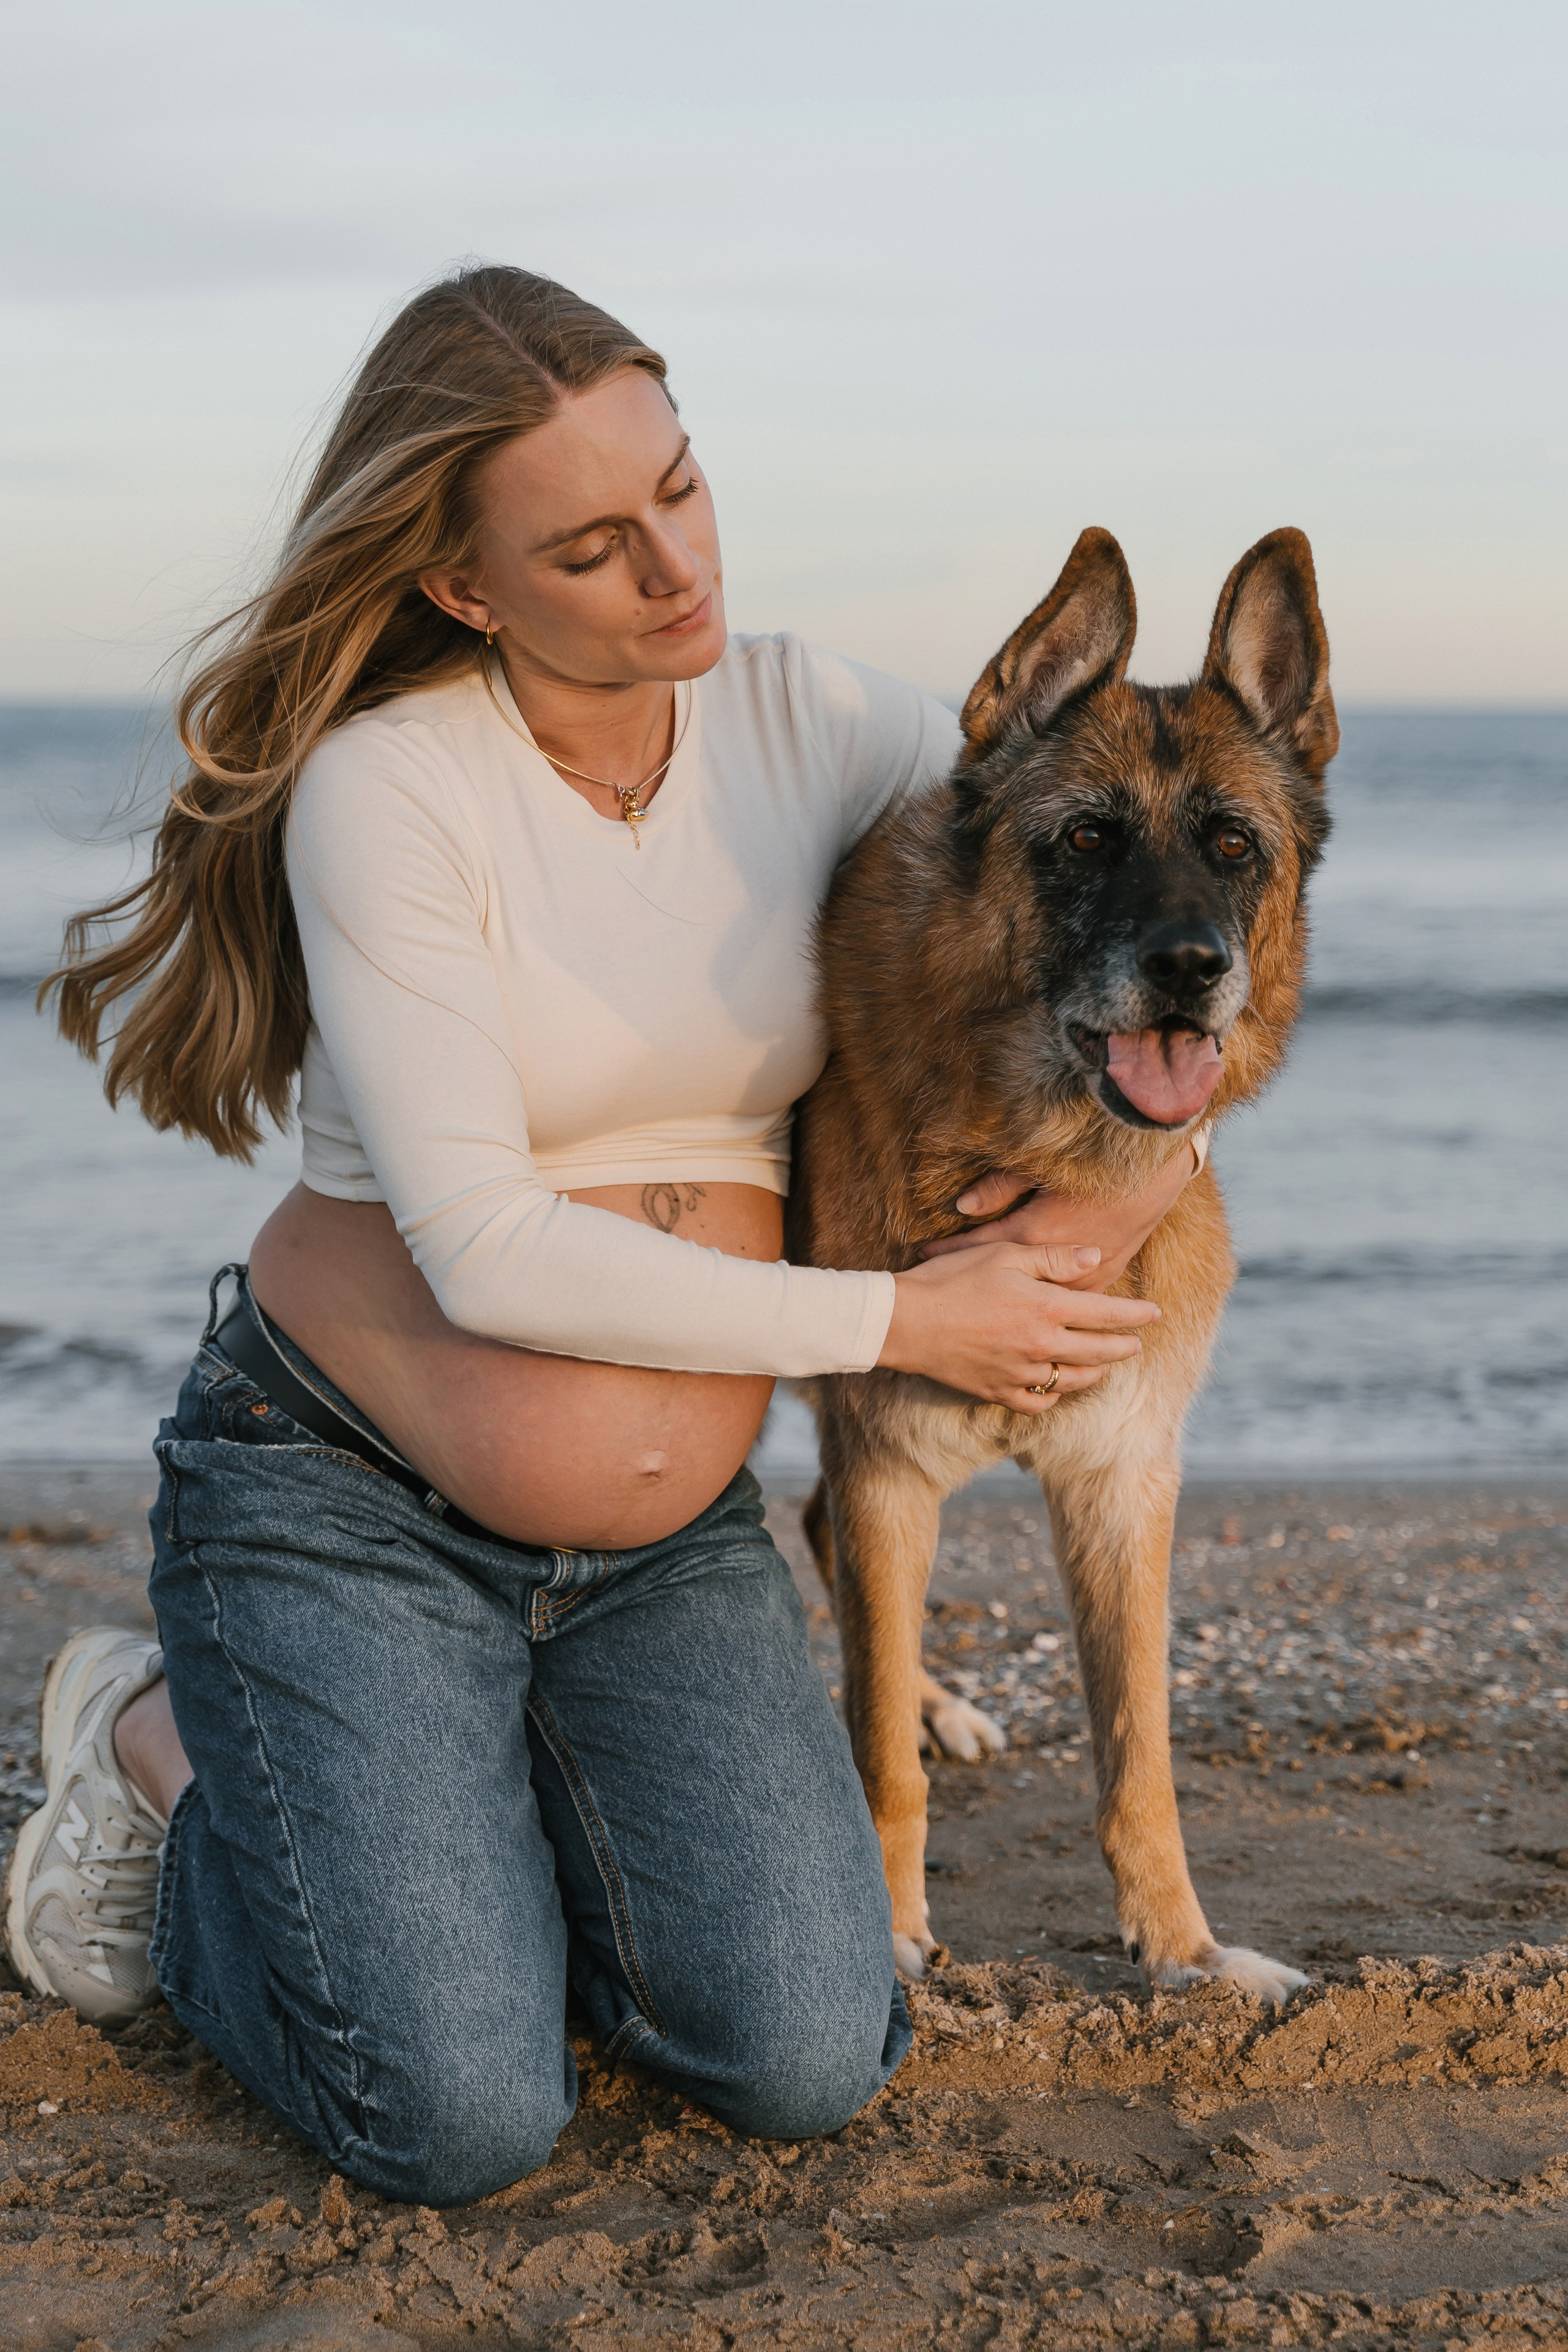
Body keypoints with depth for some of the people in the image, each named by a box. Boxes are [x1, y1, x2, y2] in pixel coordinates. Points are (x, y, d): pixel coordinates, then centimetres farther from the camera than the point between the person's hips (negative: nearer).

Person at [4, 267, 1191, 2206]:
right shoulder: (385, 784, -17)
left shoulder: (802, 723, -3)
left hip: (668, 1537, 5)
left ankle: (468, 1786, 17)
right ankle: (167, 1751, 14)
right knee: (461, 2122, -13)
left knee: (809, 2065, -11)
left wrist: (1141, 1171, -19)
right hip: (344, 1497, -4)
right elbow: (488, 1251, -21)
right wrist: (902, 1321, -18)